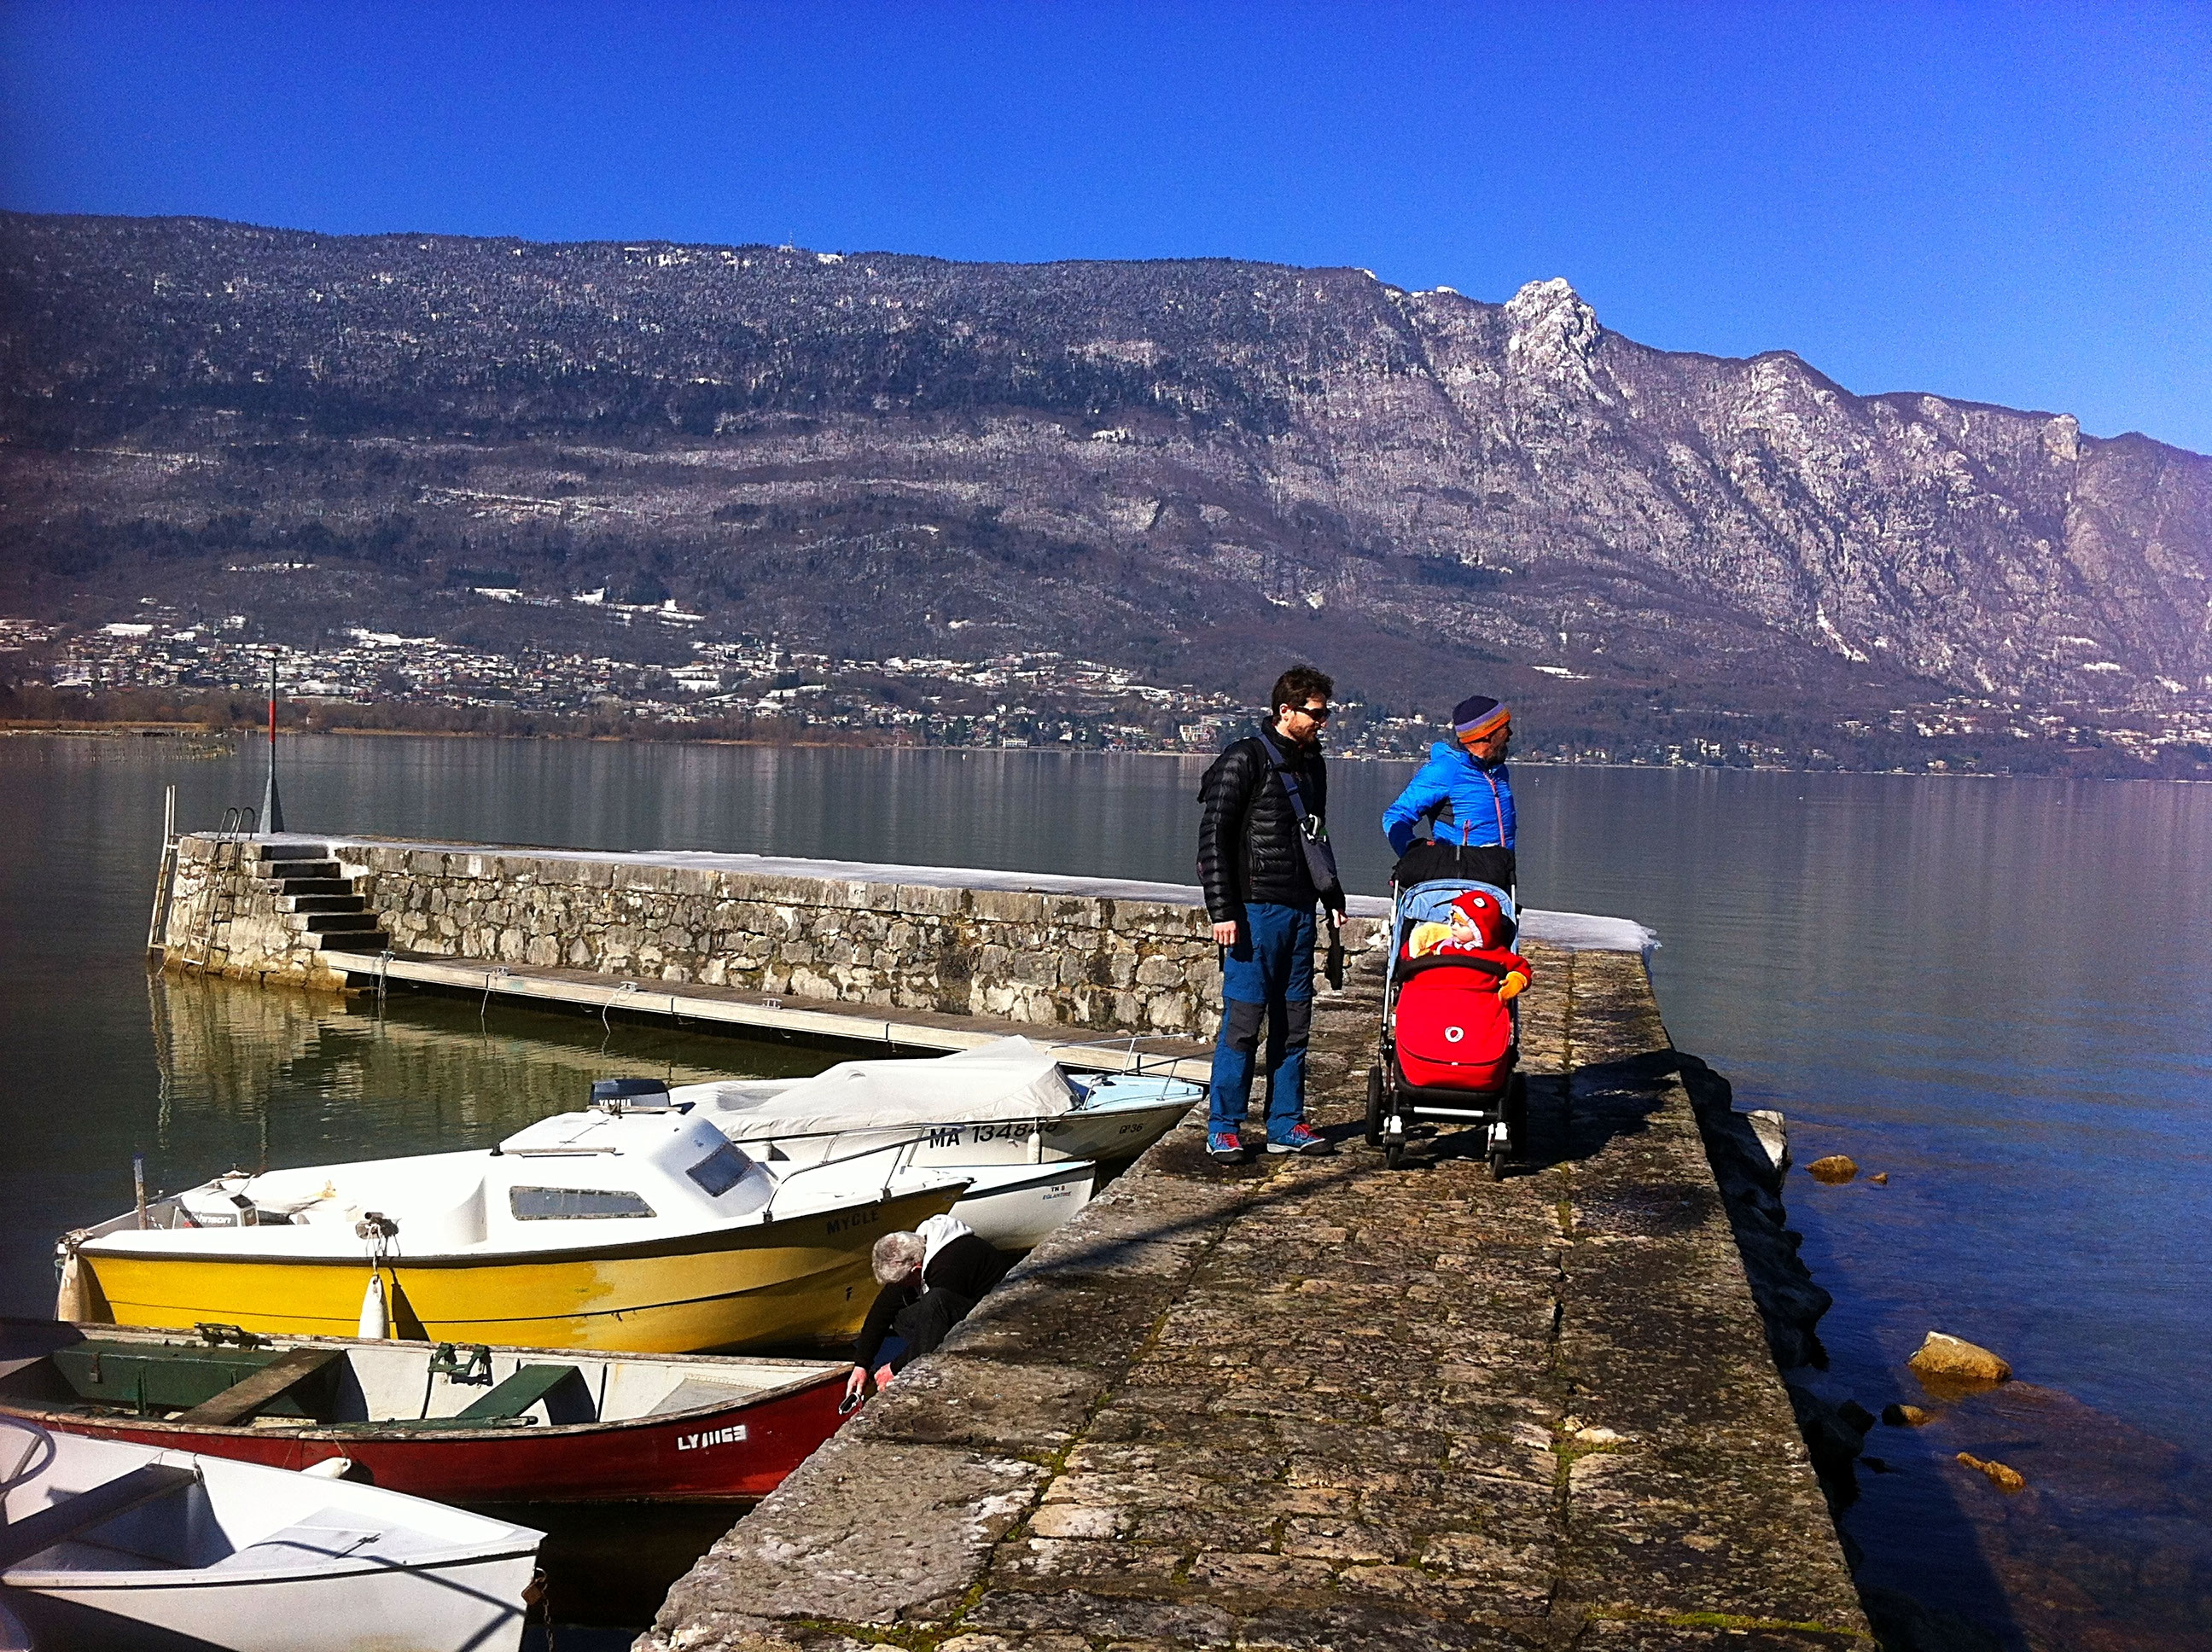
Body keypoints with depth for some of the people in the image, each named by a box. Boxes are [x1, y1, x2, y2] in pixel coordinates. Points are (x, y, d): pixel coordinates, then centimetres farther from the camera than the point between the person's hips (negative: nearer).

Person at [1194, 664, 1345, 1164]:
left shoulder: (1312, 764, 16)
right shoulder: (1245, 759, -8)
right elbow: (1213, 837, -11)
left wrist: (1333, 898, 22)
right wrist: (1222, 910, -15)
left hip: (1300, 910, 7)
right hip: (1254, 910, -7)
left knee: (1294, 1022, 9)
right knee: (1243, 1019, -6)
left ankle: (1287, 1124, 17)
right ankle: (1224, 1128, 3)